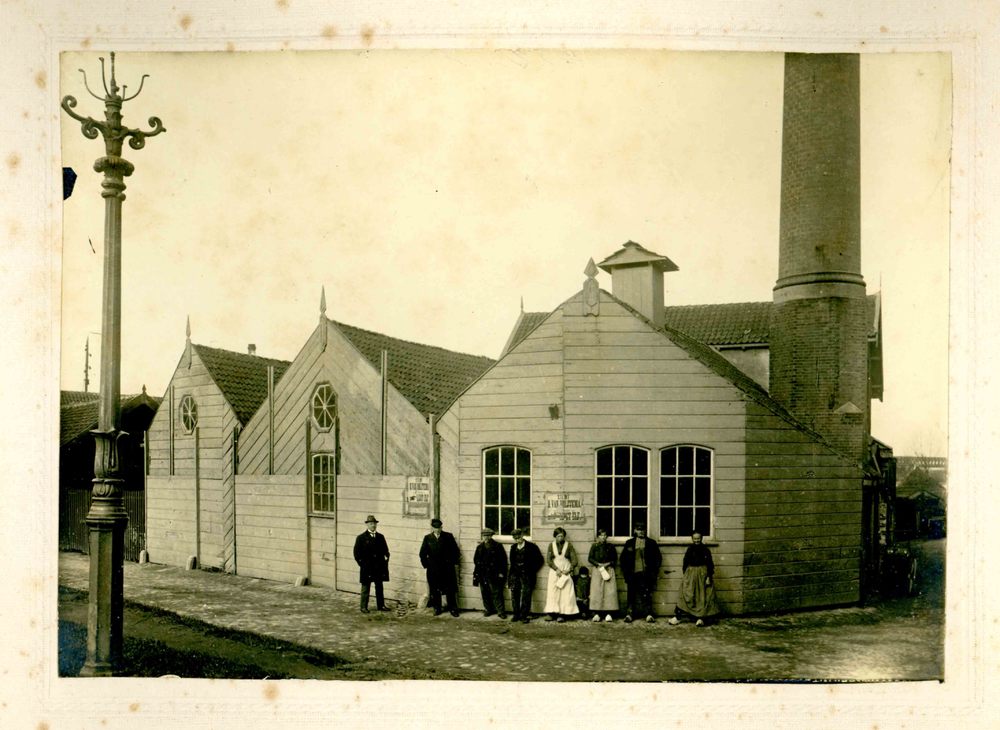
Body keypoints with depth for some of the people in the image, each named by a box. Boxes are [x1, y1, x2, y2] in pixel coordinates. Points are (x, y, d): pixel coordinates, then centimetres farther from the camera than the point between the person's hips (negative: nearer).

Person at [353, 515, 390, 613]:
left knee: (379, 587, 11)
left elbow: (385, 550, 14)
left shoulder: (380, 537, 8)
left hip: (379, 567, 4)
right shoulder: (361, 538, -4)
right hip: (367, 567, -4)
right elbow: (357, 553, -4)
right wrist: (361, 564, -8)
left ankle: (381, 605, 20)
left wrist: (386, 560, 3)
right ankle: (364, 607, 10)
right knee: (365, 587, 3)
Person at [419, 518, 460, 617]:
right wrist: (426, 564, 2)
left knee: (450, 590, 1)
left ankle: (452, 609, 9)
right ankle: (437, 608, 19)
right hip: (433, 569, 1)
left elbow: (455, 550, 3)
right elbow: (422, 553, 8)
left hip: (447, 568, -1)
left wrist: (453, 562, -3)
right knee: (434, 590, 7)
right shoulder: (428, 538, 4)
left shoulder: (448, 536, 0)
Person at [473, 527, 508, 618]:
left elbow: (503, 560, -2)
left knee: (496, 593, -6)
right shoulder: (480, 547, 11)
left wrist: (501, 572, -8)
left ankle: (500, 611, -2)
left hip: (494, 574, -4)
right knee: (485, 593, 8)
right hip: (482, 574, 4)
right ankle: (488, 609, 20)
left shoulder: (497, 546, -2)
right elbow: (475, 559, 17)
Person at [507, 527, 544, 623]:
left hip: (526, 575, -5)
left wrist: (532, 571, -3)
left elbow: (540, 560, 0)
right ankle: (516, 614, 10)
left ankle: (524, 615, -3)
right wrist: (510, 574, 12)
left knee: (526, 595, -7)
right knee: (514, 594, 2)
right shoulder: (513, 547, 13)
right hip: (515, 574, 5)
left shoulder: (531, 547, -3)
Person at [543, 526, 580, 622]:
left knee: (565, 592, -6)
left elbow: (574, 560, 1)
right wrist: (556, 569, -11)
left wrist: (569, 570, -12)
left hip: (566, 572, -1)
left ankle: (562, 614, -5)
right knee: (553, 592, -4)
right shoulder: (551, 545, 5)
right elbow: (548, 560, 0)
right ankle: (552, 614, -4)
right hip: (554, 571, 1)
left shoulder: (568, 545, 3)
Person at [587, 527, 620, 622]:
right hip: (597, 570, -1)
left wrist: (608, 564, -8)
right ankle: (596, 613, -3)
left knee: (610, 591, -8)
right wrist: (598, 564, -10)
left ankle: (608, 614, -7)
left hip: (609, 570, 1)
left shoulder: (610, 546, 9)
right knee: (597, 591, -6)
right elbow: (590, 558, 3)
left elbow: (615, 559, 10)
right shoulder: (594, 546, 7)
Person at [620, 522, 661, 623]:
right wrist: (625, 571, 3)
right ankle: (629, 614, 7)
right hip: (632, 573, 1)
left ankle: (649, 615, 5)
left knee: (647, 595, 0)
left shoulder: (651, 543, 7)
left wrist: (654, 571, 0)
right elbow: (623, 557, 11)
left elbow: (657, 558, 7)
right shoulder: (629, 543, 9)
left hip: (646, 573, -1)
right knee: (631, 594, 3)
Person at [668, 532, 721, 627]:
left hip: (702, 574, -2)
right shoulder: (689, 549, 3)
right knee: (685, 596, -1)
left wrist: (709, 577, -11)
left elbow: (709, 564, -5)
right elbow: (685, 563, 8)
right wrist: (683, 575, 6)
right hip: (690, 574, 2)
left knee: (703, 597, 2)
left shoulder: (705, 550, -4)